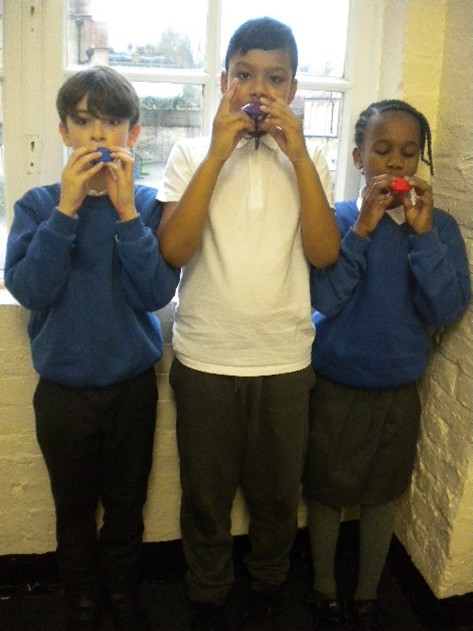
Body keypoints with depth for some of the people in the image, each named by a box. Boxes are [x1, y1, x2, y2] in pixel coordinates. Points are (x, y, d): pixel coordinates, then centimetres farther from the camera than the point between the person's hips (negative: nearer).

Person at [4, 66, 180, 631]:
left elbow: (157, 293, -17)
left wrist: (126, 210, -25)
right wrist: (67, 207, -25)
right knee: (74, 508, 18)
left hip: (133, 386, 0)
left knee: (127, 504, 18)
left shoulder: (151, 204, -6)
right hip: (62, 390, 0)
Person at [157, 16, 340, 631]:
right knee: (205, 498, 15)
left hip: (285, 362, 2)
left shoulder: (302, 158, 3)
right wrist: (218, 152, -18)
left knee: (278, 495, 18)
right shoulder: (191, 153, -2)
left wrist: (299, 154, -15)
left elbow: (324, 253, -10)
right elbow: (173, 251, -16)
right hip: (205, 361, -1)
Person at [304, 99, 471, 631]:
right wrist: (362, 229, -26)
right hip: (335, 383, -2)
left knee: (382, 495, 18)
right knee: (326, 492, 14)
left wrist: (423, 234, -22)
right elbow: (324, 299, -19)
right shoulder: (335, 217, -11)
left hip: (400, 386, 2)